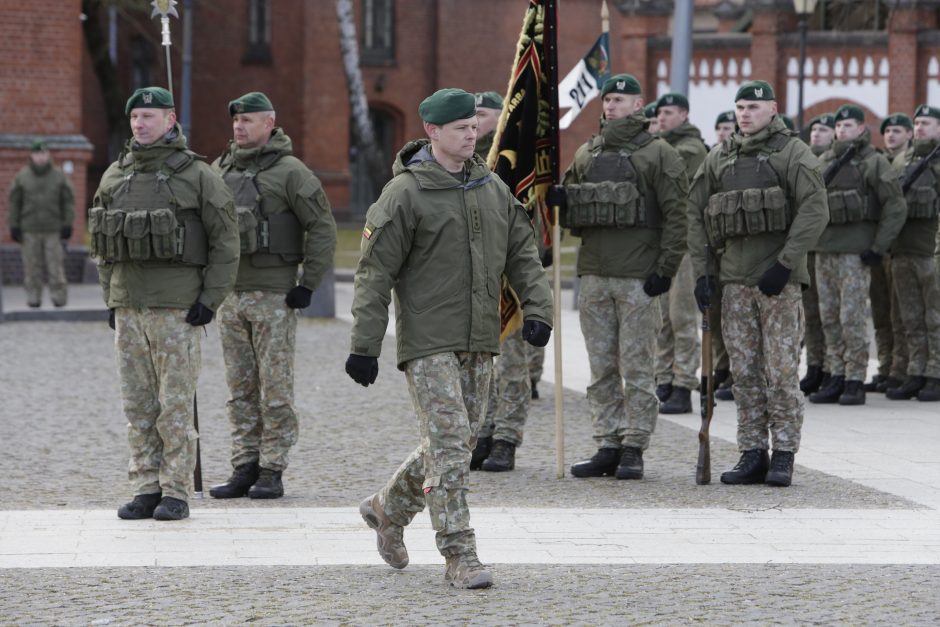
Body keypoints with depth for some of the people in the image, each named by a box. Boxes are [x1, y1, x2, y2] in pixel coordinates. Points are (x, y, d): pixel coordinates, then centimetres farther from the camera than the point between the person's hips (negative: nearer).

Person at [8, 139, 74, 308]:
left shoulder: (59, 177, 5)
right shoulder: (22, 177, 6)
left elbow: (68, 201, 6)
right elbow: (14, 203, 7)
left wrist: (67, 224, 0)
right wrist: (14, 226, 2)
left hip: (53, 230, -1)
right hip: (29, 229, 1)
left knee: (56, 265, -5)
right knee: (32, 266, 0)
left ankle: (59, 296, 1)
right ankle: (33, 296, 6)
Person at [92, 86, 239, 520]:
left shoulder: (197, 176, -4)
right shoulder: (114, 177, 11)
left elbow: (225, 241, -4)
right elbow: (103, 244, 18)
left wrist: (210, 300, -9)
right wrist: (110, 300, 12)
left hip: (177, 309, -5)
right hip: (127, 306, 5)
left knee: (175, 405, -4)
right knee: (138, 406, 6)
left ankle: (176, 493, 1)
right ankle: (146, 490, 12)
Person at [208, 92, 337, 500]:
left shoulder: (290, 172, -5)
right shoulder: (220, 170, 13)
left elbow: (323, 227, -6)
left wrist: (309, 283, -10)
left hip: (274, 295, -6)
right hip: (229, 294, 6)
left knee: (275, 388, -3)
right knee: (239, 388, 8)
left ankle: (272, 471, 0)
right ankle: (244, 468, 13)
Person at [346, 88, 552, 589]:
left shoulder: (491, 186, 11)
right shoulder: (405, 192, -9)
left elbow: (522, 252, 17)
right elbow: (374, 272, -9)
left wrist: (536, 308, 1)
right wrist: (364, 346, -12)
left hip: (478, 342, 7)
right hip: (427, 342, -7)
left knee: (460, 441, 14)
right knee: (449, 442, -12)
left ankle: (389, 509, 35)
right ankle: (460, 557, -10)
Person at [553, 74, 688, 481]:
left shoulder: (659, 154, -2)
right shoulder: (586, 154, 15)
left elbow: (677, 215, -6)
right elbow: (569, 200, 21)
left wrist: (665, 269, -13)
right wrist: (557, 197, -4)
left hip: (638, 278, -5)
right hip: (594, 275, 6)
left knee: (637, 368, -2)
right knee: (602, 369, 7)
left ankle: (633, 449, 1)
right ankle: (607, 446, 11)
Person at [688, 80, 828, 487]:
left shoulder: (793, 153, -1)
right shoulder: (718, 159, 14)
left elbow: (814, 211, -10)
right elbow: (696, 214, 14)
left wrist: (785, 264, -16)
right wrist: (700, 271, 5)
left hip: (778, 279, -4)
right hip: (733, 279, 5)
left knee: (782, 371, -5)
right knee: (744, 373, 5)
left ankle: (783, 457, 0)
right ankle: (752, 456, 10)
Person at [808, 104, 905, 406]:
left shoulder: (874, 162, -3)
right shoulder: (825, 161, 14)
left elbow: (896, 206, -7)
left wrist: (879, 247, -11)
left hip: (855, 253, -6)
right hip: (824, 250, 6)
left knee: (852, 318, -8)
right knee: (829, 318, 7)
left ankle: (855, 383, -4)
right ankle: (836, 379, 14)